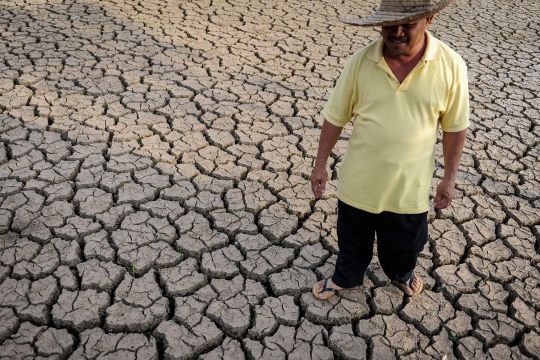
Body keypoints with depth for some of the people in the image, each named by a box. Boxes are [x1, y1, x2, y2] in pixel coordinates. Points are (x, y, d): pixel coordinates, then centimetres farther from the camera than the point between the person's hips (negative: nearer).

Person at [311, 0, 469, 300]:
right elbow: (335, 117, -6)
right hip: (359, 180, 0)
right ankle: (345, 276, 52)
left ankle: (401, 274, 58)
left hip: (410, 185, 0)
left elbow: (455, 127, -5)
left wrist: (449, 178, 0)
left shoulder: (451, 66, -16)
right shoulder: (360, 61, -15)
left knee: (404, 242, 25)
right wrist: (320, 164, 0)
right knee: (352, 238, 23)